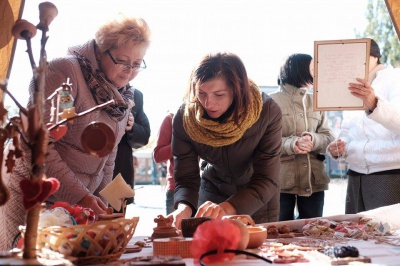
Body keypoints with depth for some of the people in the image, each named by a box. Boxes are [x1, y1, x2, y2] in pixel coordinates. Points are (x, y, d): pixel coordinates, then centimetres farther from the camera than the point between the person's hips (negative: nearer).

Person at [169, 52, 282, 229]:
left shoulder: (268, 113, -30)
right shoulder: (184, 118, -24)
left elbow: (266, 181, -32)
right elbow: (186, 178, -22)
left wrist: (226, 208, -50)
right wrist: (184, 207, -45)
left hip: (258, 201, -1)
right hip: (212, 192, 1)